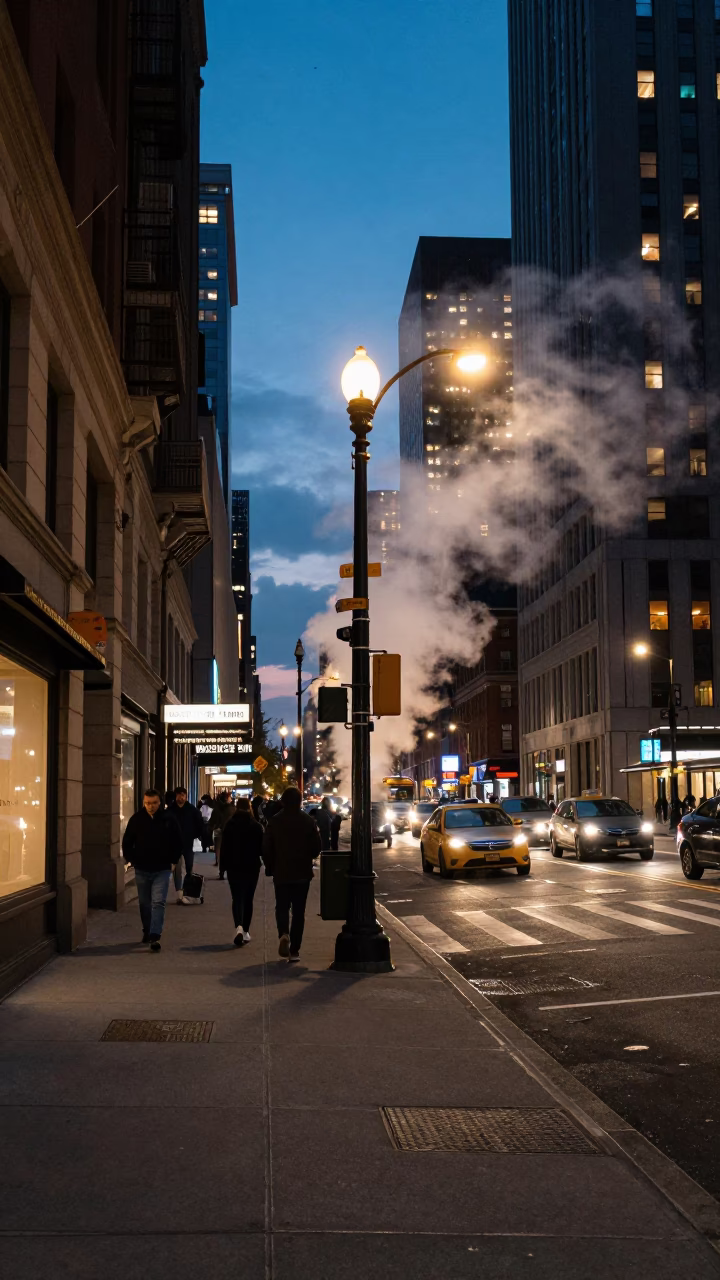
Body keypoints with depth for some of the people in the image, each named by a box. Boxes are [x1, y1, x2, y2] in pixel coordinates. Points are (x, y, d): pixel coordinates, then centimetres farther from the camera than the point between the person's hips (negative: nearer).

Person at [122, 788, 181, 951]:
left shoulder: (168, 819, -4)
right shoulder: (136, 819, -1)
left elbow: (178, 843, 7)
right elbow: (127, 843, 10)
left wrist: (173, 861, 3)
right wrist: (131, 860, 3)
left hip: (162, 870, -2)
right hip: (142, 870, 2)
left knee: (158, 903, -11)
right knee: (144, 903, 14)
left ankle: (155, 937, -16)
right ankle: (147, 931, 31)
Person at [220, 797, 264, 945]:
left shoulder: (229, 826, -3)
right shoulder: (256, 826, -6)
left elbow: (225, 848, -1)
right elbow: (261, 848, -3)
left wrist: (224, 865, 6)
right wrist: (266, 862, 12)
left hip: (234, 867, 0)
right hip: (252, 866, 0)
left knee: (237, 898, -1)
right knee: (248, 899, 12)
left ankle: (239, 926, -25)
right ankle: (246, 931, 16)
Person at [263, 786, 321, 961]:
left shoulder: (275, 821, -5)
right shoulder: (308, 821, -4)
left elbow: (266, 848, -3)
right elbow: (317, 846, -1)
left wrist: (270, 867, 11)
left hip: (281, 873, 0)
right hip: (302, 873, 0)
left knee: (282, 907, 11)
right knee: (298, 911, 7)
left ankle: (283, 934, -19)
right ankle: (294, 950, 5)